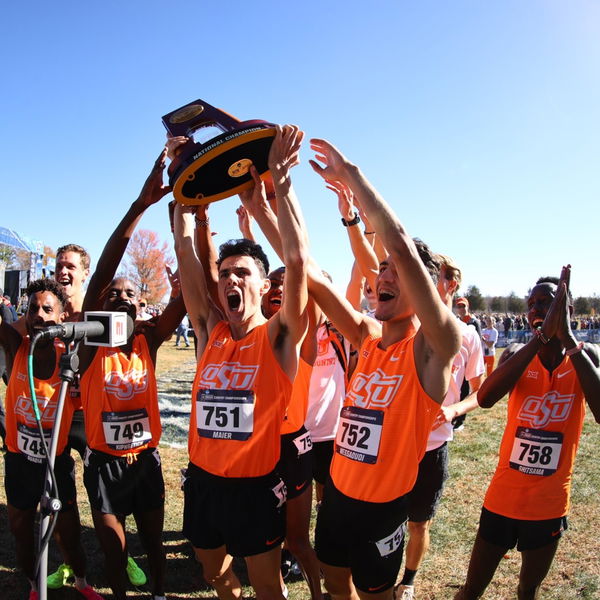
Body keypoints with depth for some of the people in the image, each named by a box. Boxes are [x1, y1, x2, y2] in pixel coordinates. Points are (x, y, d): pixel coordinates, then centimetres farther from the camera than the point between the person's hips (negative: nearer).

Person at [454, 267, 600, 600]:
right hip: (504, 497, 0)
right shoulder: (516, 353, -8)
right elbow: (484, 398, -30)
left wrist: (568, 339, -31)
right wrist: (543, 334, -34)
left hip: (550, 505, 1)